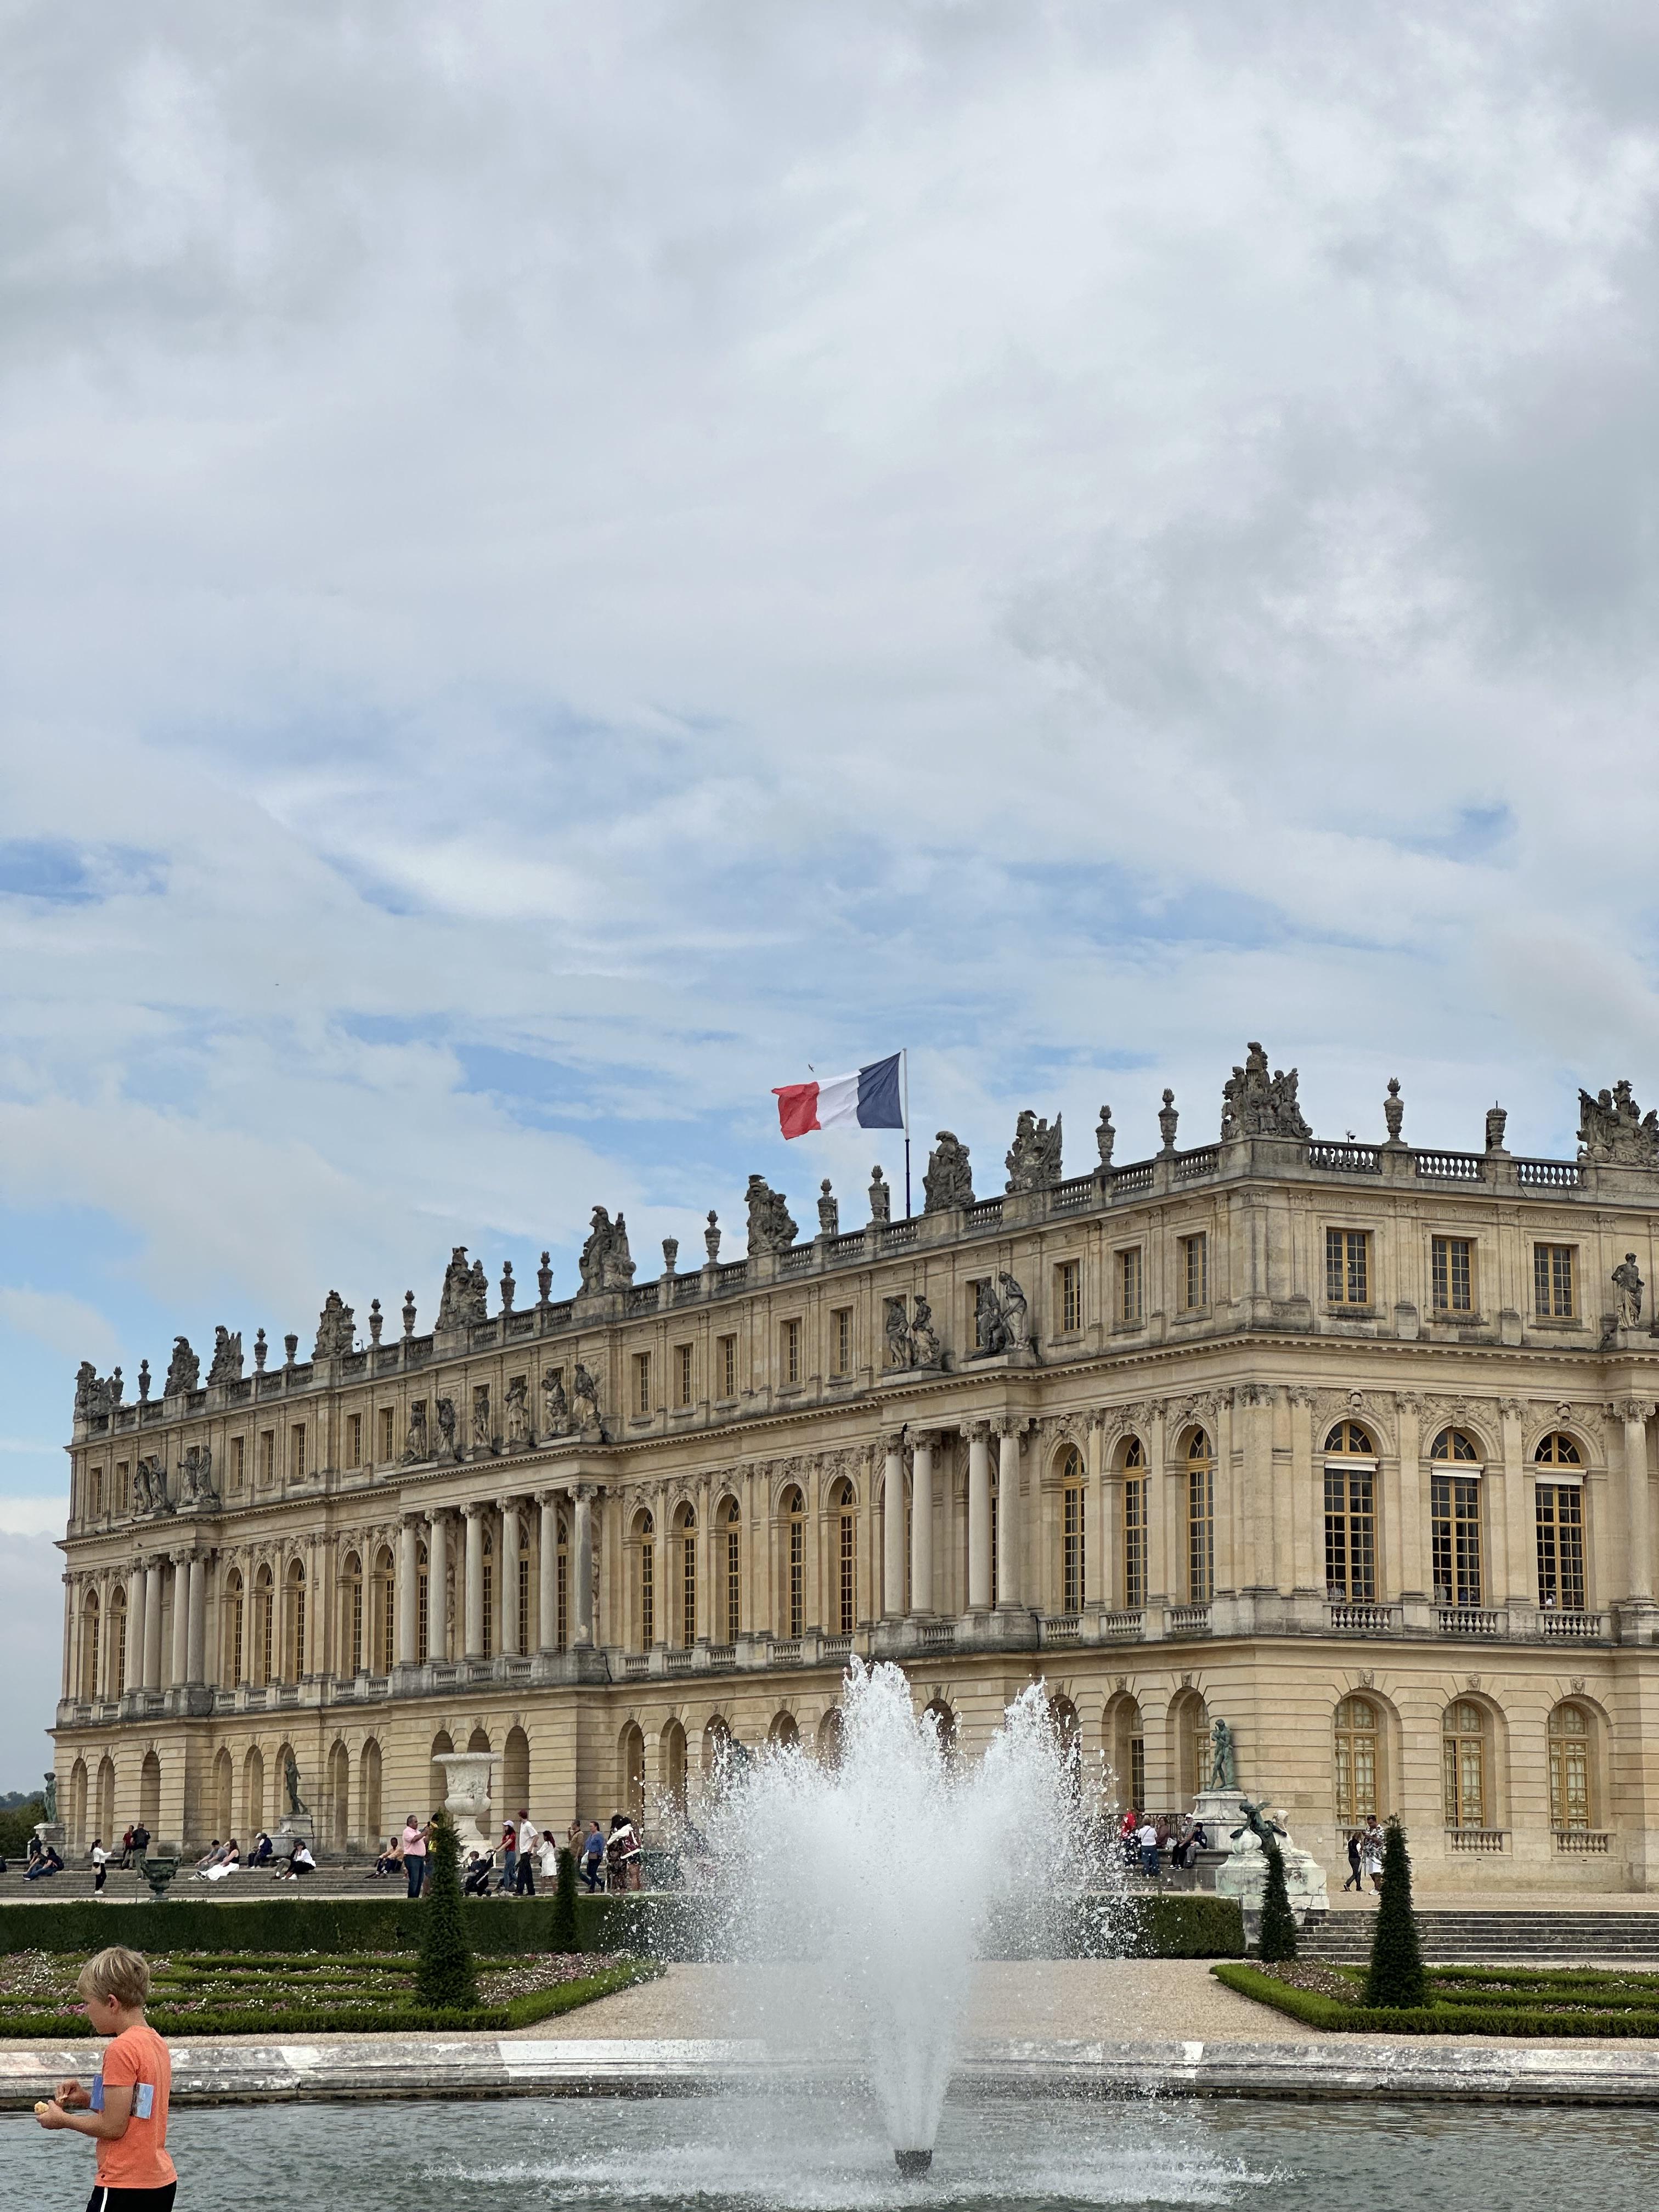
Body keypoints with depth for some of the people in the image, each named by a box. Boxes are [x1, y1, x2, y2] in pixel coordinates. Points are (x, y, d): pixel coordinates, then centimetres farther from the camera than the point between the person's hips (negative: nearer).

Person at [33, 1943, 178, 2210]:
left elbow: (113, 2127, -16)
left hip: (125, 2188, -9)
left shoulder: (122, 2048, -16)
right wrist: (88, 2099, 10)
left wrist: (62, 2119, -2)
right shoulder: (155, 2042, 11)